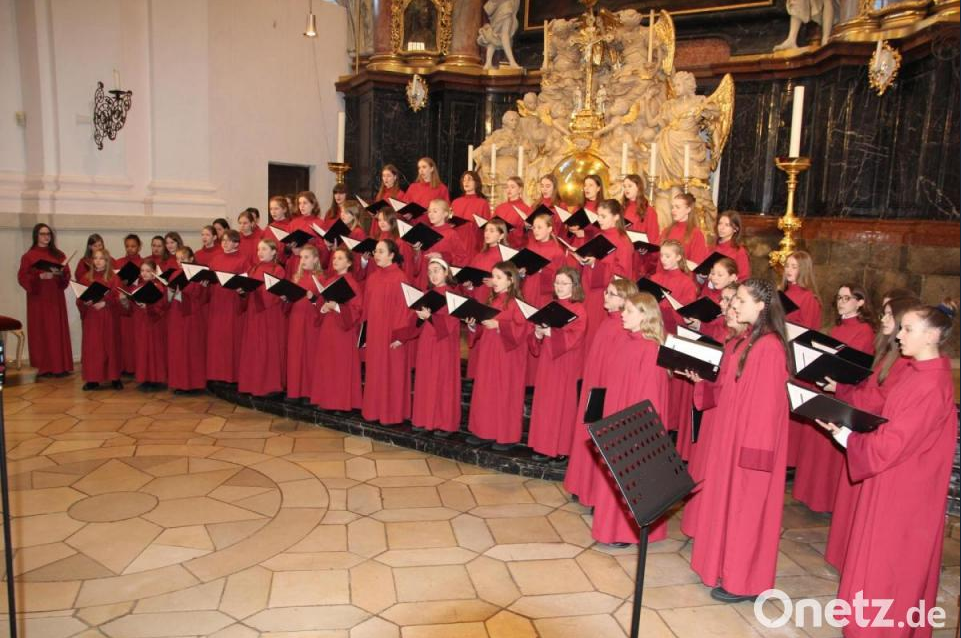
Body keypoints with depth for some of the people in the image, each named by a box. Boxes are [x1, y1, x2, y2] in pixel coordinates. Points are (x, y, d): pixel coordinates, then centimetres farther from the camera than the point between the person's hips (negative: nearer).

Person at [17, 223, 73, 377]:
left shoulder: (59, 254, 11)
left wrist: (60, 273, -14)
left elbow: (67, 275, 8)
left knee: (58, 331, 2)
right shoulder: (28, 256, 0)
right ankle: (44, 367, 1)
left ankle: (60, 365, 5)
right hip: (38, 299, -3)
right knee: (41, 332, -2)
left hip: (56, 298, 3)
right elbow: (22, 278, -6)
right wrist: (40, 276, -21)